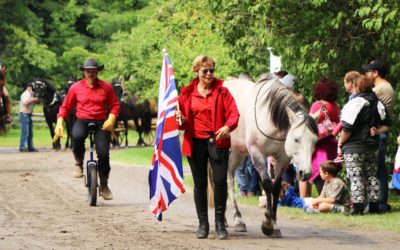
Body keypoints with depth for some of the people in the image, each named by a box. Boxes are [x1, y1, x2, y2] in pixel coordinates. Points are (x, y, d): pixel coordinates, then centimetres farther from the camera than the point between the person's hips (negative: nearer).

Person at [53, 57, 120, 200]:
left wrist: (111, 119, -13)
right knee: (77, 136, -36)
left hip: (101, 123, 0)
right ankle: (79, 163, -7)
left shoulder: (106, 87, 2)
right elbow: (65, 107, 10)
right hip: (82, 120, 0)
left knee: (103, 153, -11)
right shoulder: (76, 87, 3)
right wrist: (59, 123, -2)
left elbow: (115, 105, 5)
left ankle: (104, 186, 11)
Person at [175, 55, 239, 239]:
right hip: (195, 141, 2)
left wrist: (228, 126, -24)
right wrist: (181, 120, -11)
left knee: (220, 181, -8)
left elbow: (233, 112, -4)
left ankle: (220, 222, 4)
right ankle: (203, 223, 16)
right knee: (200, 183, 7)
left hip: (217, 141, -2)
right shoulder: (187, 93, 7)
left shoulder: (222, 91, 2)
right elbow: (182, 116, 13)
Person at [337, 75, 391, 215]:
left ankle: (358, 207, -8)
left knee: (356, 177, -4)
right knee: (371, 176, 14)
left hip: (354, 147, -7)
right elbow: (387, 124, 13)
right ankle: (374, 206, 14)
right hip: (372, 147, 7)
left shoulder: (355, 103, -15)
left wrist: (340, 144, -6)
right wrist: (376, 132, 7)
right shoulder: (377, 103, 7)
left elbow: (347, 128, -17)